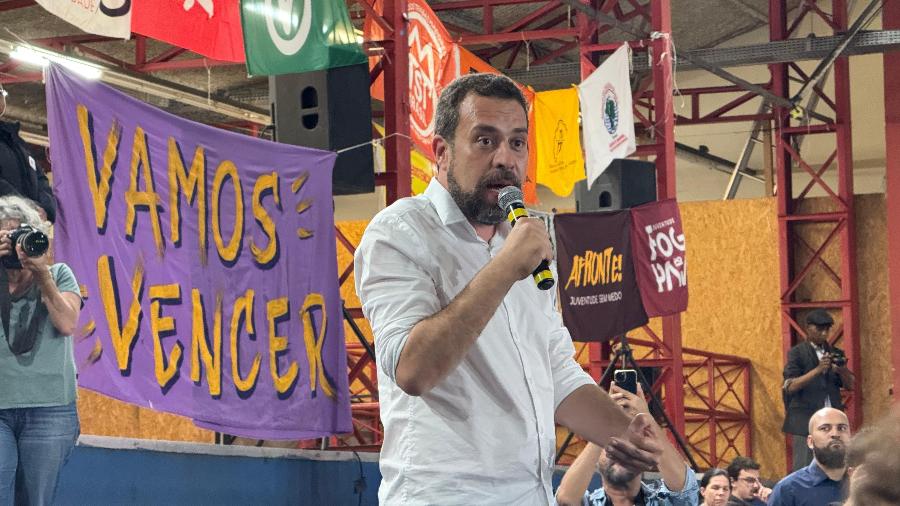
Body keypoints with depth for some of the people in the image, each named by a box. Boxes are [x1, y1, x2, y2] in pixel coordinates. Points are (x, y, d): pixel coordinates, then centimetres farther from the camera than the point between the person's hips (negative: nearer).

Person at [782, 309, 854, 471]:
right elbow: (790, 386, -9)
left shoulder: (835, 353, 14)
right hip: (806, 420, -4)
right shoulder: (797, 353, 1)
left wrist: (843, 369, -9)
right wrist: (818, 369, -19)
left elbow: (849, 385, 13)